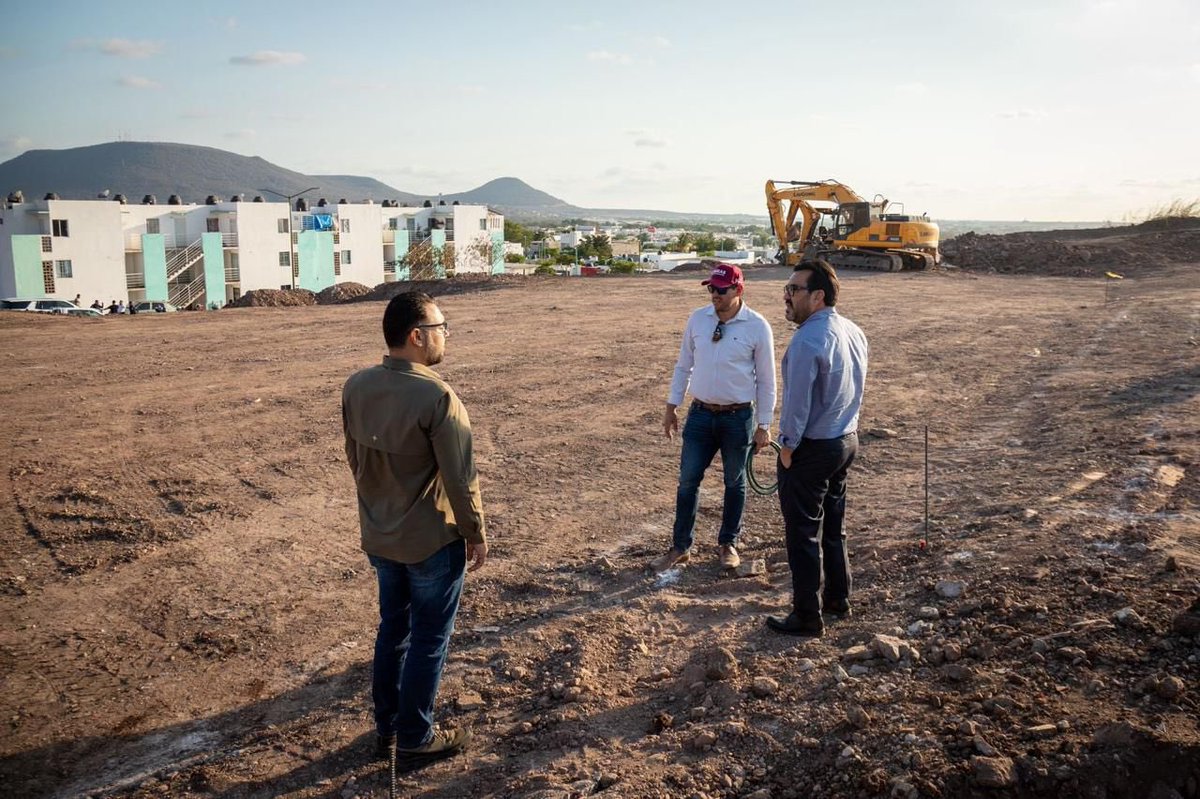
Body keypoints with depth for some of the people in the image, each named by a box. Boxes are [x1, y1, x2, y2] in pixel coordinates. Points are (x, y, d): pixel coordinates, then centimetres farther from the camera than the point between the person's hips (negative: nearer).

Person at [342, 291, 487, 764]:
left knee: (392, 628, 21)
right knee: (429, 639, 10)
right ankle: (415, 738, 24)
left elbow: (354, 458, 8)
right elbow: (461, 478, -20)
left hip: (378, 537, 7)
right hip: (433, 541, -7)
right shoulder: (436, 397, -25)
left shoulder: (355, 387, -4)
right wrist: (476, 535, -7)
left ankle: (385, 728, 34)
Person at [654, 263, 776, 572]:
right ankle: (680, 547, 21)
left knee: (734, 483, 13)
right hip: (700, 414, 3)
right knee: (688, 480, 7)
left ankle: (728, 544, 32)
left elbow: (766, 380, -5)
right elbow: (684, 365, 9)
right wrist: (671, 406, 8)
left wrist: (763, 425, -5)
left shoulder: (757, 326, -11)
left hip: (738, 418, -3)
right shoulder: (697, 318, -1)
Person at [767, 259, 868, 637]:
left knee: (803, 534, 3)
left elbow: (797, 401, -21)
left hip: (811, 449, -9)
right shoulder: (854, 332, 3)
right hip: (846, 440, 9)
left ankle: (807, 617, 12)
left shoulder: (807, 340, -24)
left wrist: (788, 446, -12)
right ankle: (838, 598, 35)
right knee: (833, 525, 22)